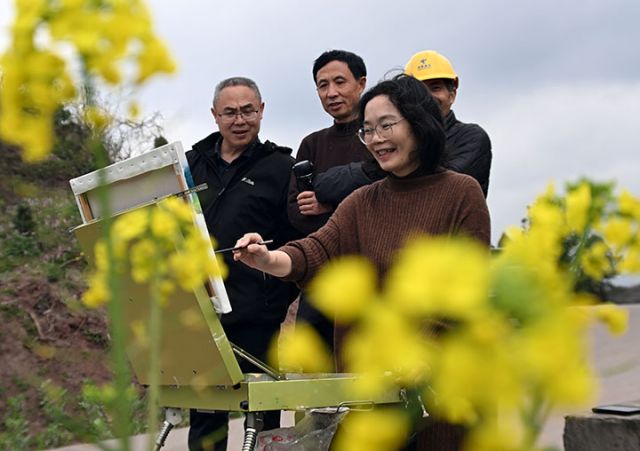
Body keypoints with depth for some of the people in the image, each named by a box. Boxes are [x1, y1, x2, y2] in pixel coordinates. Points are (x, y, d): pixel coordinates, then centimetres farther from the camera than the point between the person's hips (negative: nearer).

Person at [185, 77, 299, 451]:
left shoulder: (280, 167, 0)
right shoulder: (193, 163, 13)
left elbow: (298, 243, -4)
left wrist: (277, 300, -12)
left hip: (253, 315, -4)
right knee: (204, 419, 12)